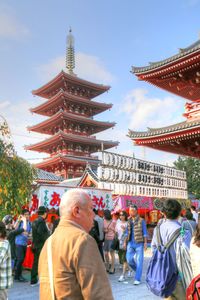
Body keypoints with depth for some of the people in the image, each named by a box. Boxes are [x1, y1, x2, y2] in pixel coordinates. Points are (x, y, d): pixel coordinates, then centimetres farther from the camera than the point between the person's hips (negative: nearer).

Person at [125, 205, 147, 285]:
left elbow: (145, 233, -4)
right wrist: (125, 242, 10)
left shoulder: (141, 221, -6)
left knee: (139, 261, 1)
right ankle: (138, 270, 30)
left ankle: (137, 279, 10)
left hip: (139, 243, -5)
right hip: (130, 243, 5)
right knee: (129, 259, 2)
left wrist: (145, 243, -8)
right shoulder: (129, 221, 7)